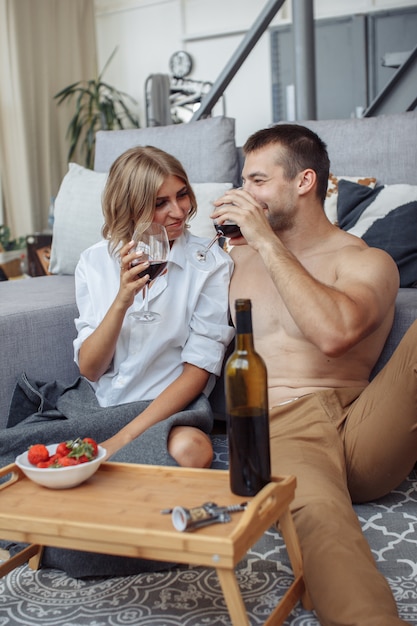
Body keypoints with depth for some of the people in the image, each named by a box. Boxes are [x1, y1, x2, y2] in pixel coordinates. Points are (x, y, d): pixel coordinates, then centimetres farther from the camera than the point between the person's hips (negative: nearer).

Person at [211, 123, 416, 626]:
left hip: (357, 428, 0)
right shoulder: (239, 258, 25)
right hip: (279, 433, 1)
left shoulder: (367, 262, 9)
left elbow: (334, 332, -15)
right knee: (319, 513, -38)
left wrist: (268, 242, -10)